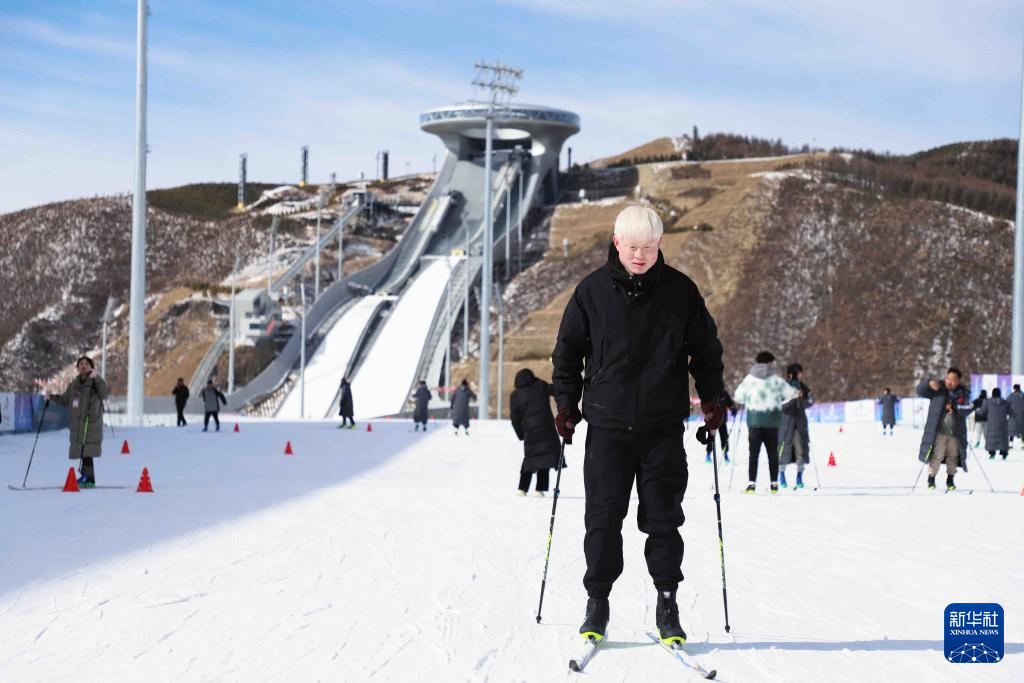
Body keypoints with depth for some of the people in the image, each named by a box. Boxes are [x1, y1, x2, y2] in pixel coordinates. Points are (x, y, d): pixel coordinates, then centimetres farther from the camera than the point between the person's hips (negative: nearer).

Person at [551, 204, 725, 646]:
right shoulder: (592, 291, 0)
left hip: (664, 426, 0)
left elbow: (706, 348, 12)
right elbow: (568, 349, 9)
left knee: (663, 517, 3)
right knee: (603, 516, 1)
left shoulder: (680, 291, 1)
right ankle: (597, 602, 12)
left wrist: (711, 398, 4)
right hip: (607, 424, 0)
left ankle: (667, 601, 13)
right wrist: (566, 403, 3)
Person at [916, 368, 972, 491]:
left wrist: (955, 408, -22)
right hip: (939, 431, -3)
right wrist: (929, 383, -25)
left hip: (955, 433, 3)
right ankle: (931, 480, 8)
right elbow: (920, 391, -6)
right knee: (937, 456, -8)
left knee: (953, 457, 13)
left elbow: (969, 408, -8)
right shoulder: (938, 389, 0)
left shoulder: (963, 393, 3)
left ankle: (950, 480, 29)